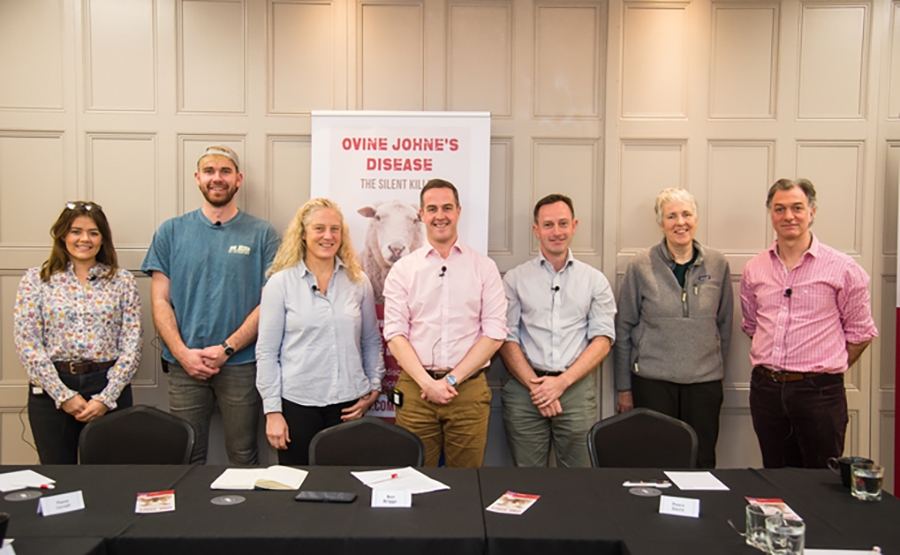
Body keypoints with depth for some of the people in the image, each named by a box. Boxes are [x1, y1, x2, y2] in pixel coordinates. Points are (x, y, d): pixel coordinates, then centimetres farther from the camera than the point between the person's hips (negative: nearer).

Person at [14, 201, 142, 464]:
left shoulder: (122, 281, 4)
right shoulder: (35, 280, 3)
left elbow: (131, 346, 0)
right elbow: (27, 345, -3)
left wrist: (106, 398, -8)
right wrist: (63, 395, -9)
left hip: (109, 388, 0)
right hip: (52, 390, 0)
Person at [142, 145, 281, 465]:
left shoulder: (261, 234, 2)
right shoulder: (171, 232, 8)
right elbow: (160, 301, 4)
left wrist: (226, 349, -11)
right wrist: (183, 353, -9)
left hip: (241, 364, -1)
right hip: (184, 365, 2)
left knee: (243, 457, 7)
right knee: (186, 458, 9)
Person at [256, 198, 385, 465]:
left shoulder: (358, 282, 6)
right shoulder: (281, 283, -1)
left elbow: (371, 341, 15)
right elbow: (267, 352, -1)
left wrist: (374, 386, 5)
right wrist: (272, 410, -4)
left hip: (349, 404, 2)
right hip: (298, 402, -2)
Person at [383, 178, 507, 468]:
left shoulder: (484, 267, 5)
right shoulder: (403, 269, 7)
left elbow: (494, 333, 0)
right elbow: (395, 333, 1)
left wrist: (452, 379, -8)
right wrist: (427, 382, -10)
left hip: (469, 389, 0)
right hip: (416, 388, 0)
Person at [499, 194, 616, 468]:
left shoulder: (595, 280, 9)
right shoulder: (515, 279, 8)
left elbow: (603, 339, 3)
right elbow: (507, 339, 3)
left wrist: (562, 382, -8)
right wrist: (535, 384, -9)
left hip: (577, 386, 1)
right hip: (525, 388, 0)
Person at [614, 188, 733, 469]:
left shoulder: (718, 264, 4)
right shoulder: (640, 266, -2)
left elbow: (724, 324, 14)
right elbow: (623, 330, 2)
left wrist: (717, 368, 14)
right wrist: (624, 387, 3)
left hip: (705, 382, 2)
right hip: (652, 381, -2)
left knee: (701, 464, 7)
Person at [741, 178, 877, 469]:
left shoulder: (842, 268, -4)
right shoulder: (754, 269, 7)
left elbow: (860, 332, 2)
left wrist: (827, 369, 3)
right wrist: (775, 368, 11)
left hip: (819, 391, -3)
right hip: (766, 388, 4)